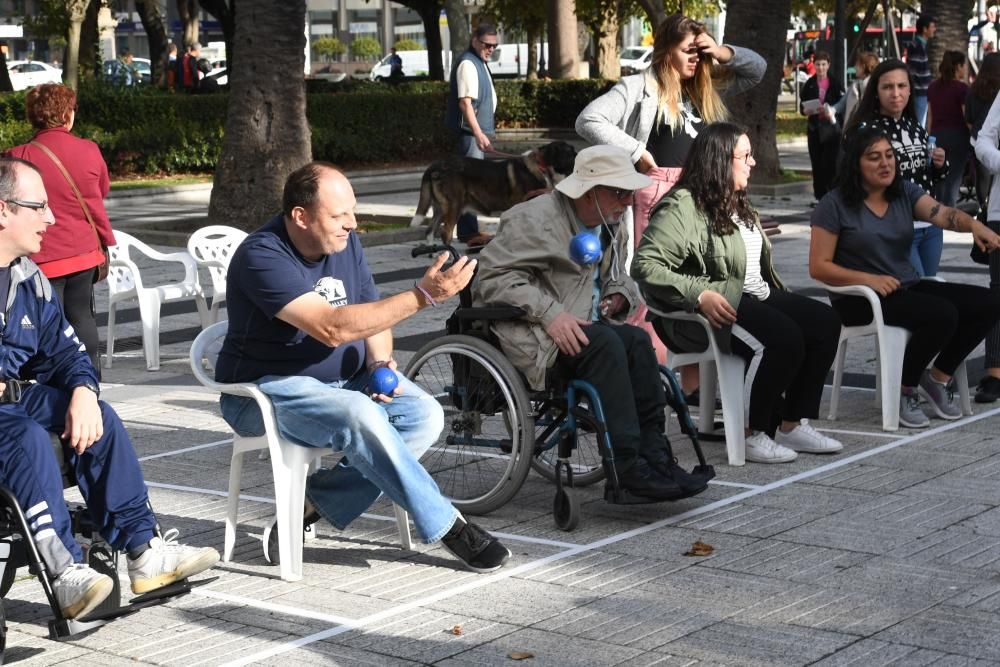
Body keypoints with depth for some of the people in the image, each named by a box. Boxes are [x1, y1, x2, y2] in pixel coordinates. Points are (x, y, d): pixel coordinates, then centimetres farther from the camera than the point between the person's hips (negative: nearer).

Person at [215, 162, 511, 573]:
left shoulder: (345, 242, 2)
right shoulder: (262, 257, -23)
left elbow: (372, 317, 10)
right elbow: (333, 328, -33)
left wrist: (381, 364, -13)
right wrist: (423, 295, -37)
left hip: (343, 378, 8)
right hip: (266, 390, -8)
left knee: (424, 415, -15)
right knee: (361, 416, -34)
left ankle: (316, 503, -11)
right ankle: (445, 526, -20)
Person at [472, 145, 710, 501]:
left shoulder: (612, 228, 16)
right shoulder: (535, 219, -10)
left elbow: (617, 277, 34)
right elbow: (493, 277, -17)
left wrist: (620, 294, 8)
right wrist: (549, 314, -26)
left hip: (582, 325, 8)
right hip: (528, 335, -7)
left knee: (638, 341, -22)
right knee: (605, 343, -32)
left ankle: (653, 460, -23)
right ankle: (627, 469, -32)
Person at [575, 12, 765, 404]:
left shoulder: (705, 89, 16)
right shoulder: (640, 88, -3)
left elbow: (758, 69, 23)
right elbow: (588, 121, -11)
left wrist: (723, 53, 4)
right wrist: (637, 152, -12)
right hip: (658, 193, -7)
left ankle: (692, 384, 17)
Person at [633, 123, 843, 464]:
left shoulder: (737, 203, 19)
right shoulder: (682, 207, -12)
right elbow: (645, 265, -22)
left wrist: (777, 293, 13)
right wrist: (699, 295, -28)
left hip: (755, 296, 10)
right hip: (717, 307, -10)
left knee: (825, 321, -7)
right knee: (783, 337, -31)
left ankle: (794, 425, -5)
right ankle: (754, 436, -17)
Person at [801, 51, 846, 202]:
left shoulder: (835, 83, 1)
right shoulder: (810, 84, 7)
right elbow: (802, 107, 8)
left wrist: (832, 111, -17)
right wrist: (807, 111, -13)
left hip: (831, 127, -2)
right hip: (814, 128, 2)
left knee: (831, 162, -9)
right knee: (817, 163, 3)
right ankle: (820, 194, 11)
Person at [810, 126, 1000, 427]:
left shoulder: (906, 192, 5)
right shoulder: (835, 204, -9)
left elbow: (942, 214, -14)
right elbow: (818, 267, -11)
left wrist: (974, 224, -36)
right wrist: (869, 279, -22)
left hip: (909, 287, 6)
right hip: (860, 299, -6)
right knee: (943, 314, -29)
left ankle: (938, 377, 8)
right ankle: (905, 389, -7)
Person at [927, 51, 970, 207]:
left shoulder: (933, 87, 8)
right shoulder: (962, 88, -10)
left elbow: (930, 115, 12)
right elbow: (967, 117, -11)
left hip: (937, 135, 5)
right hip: (957, 135, -5)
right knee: (953, 180, -1)